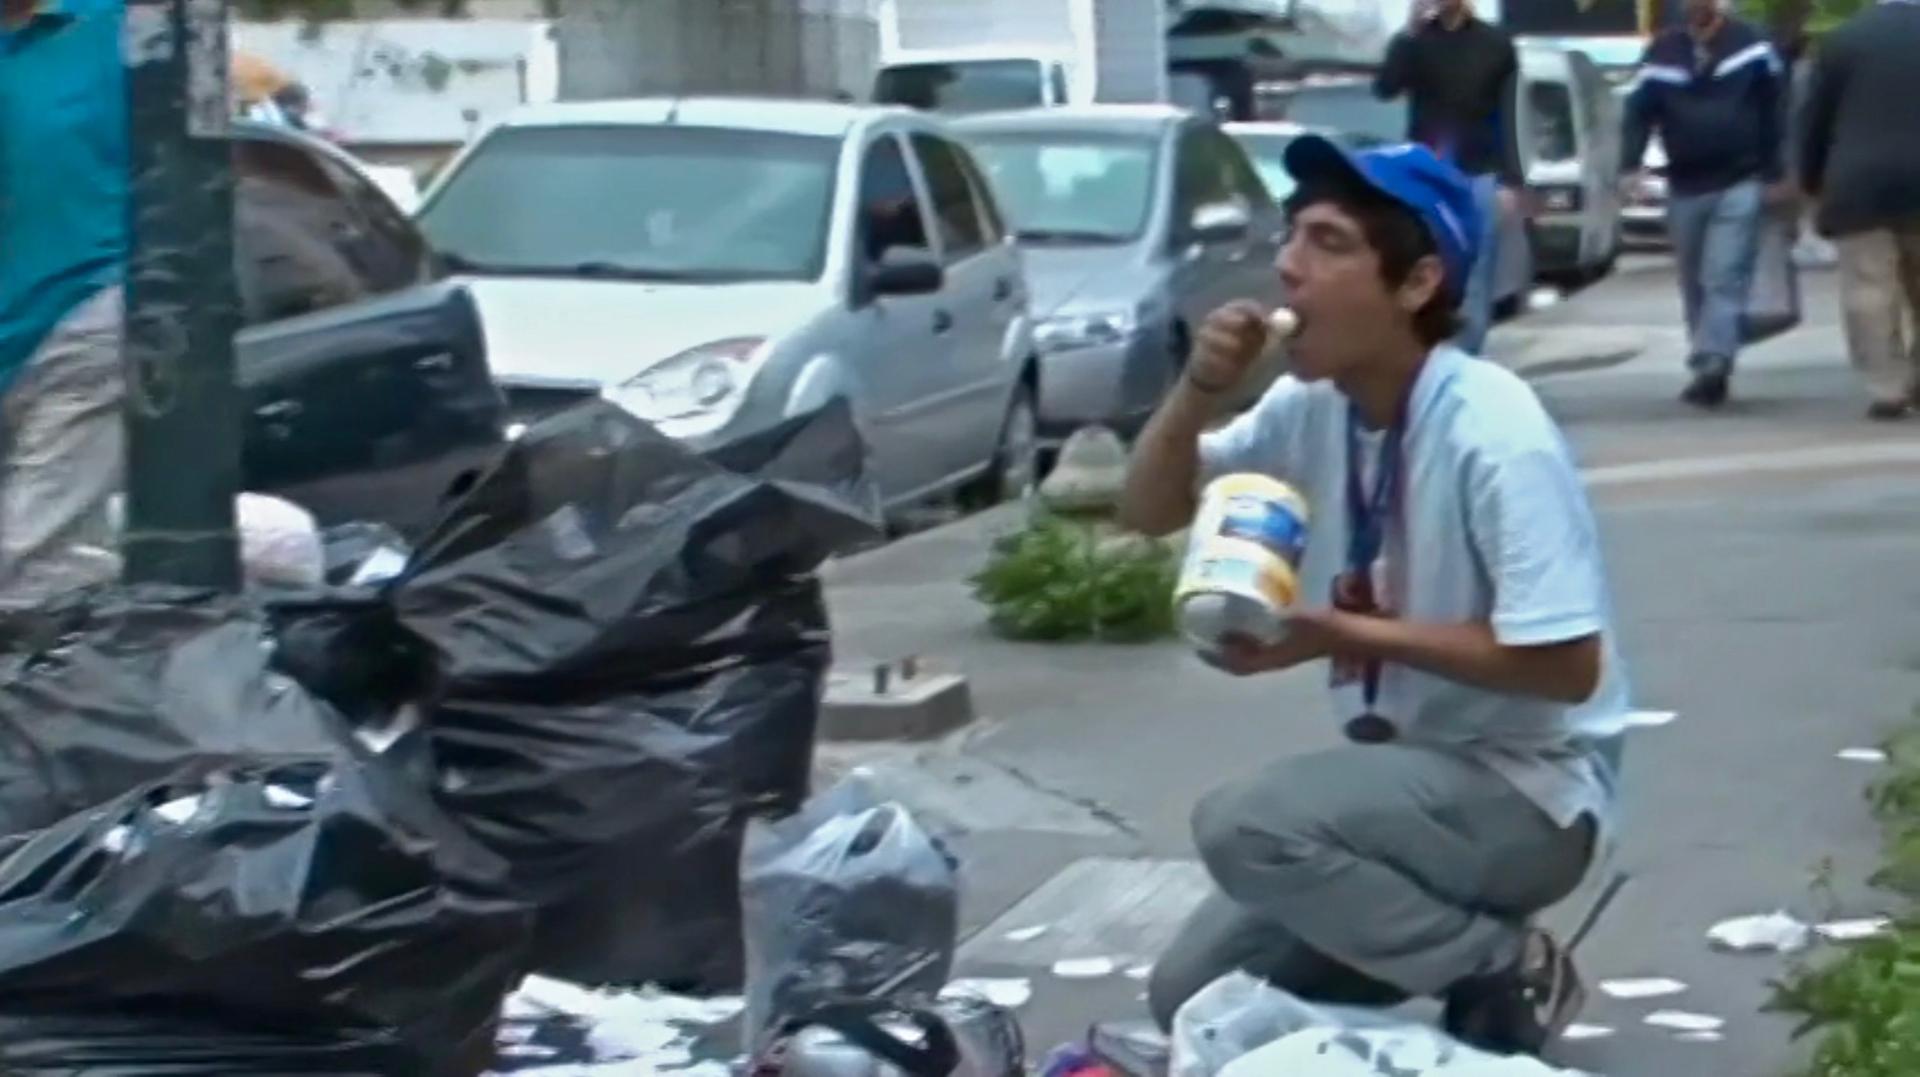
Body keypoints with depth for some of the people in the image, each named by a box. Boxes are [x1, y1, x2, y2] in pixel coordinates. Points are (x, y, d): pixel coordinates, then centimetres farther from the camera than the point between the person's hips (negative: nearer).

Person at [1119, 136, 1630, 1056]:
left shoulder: (1492, 433, -24)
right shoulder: (1312, 406, -2)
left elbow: (1567, 664, -25)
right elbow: (1148, 512, 4)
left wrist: (1347, 636, -23)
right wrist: (1199, 388, -15)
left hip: (1528, 788, -7)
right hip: (1407, 774, 8)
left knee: (1244, 826, -29)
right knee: (1194, 995, 2)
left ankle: (1503, 973, -10)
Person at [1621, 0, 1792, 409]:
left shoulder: (1751, 45, 2)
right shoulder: (1662, 52, 5)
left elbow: (1775, 110, 4)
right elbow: (1639, 112, 1)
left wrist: (1777, 173, 1)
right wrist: (1630, 167, -14)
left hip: (1740, 185, -3)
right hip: (1684, 188, 3)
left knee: (1725, 279, -14)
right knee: (1695, 285, 10)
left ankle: (1712, 366, -23)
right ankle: (1709, 371, 20)